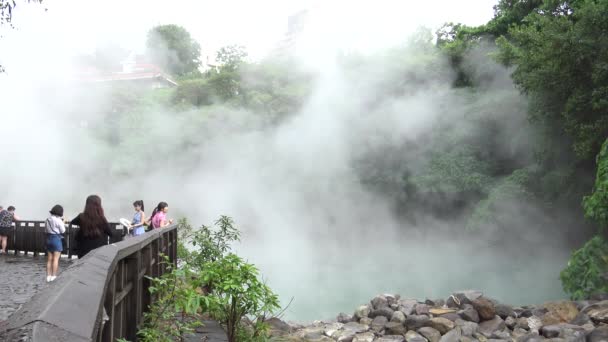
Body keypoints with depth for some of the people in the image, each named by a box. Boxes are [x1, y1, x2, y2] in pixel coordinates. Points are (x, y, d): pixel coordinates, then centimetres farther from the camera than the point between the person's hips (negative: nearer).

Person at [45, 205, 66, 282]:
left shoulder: (48, 219, 5)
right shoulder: (58, 220, -14)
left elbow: (47, 230, 9)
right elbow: (63, 231, -9)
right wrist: (63, 224, 6)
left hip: (49, 239, 6)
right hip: (56, 239, -6)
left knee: (49, 259, 12)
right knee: (56, 259, -1)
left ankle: (48, 276, 15)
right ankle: (53, 276, 0)